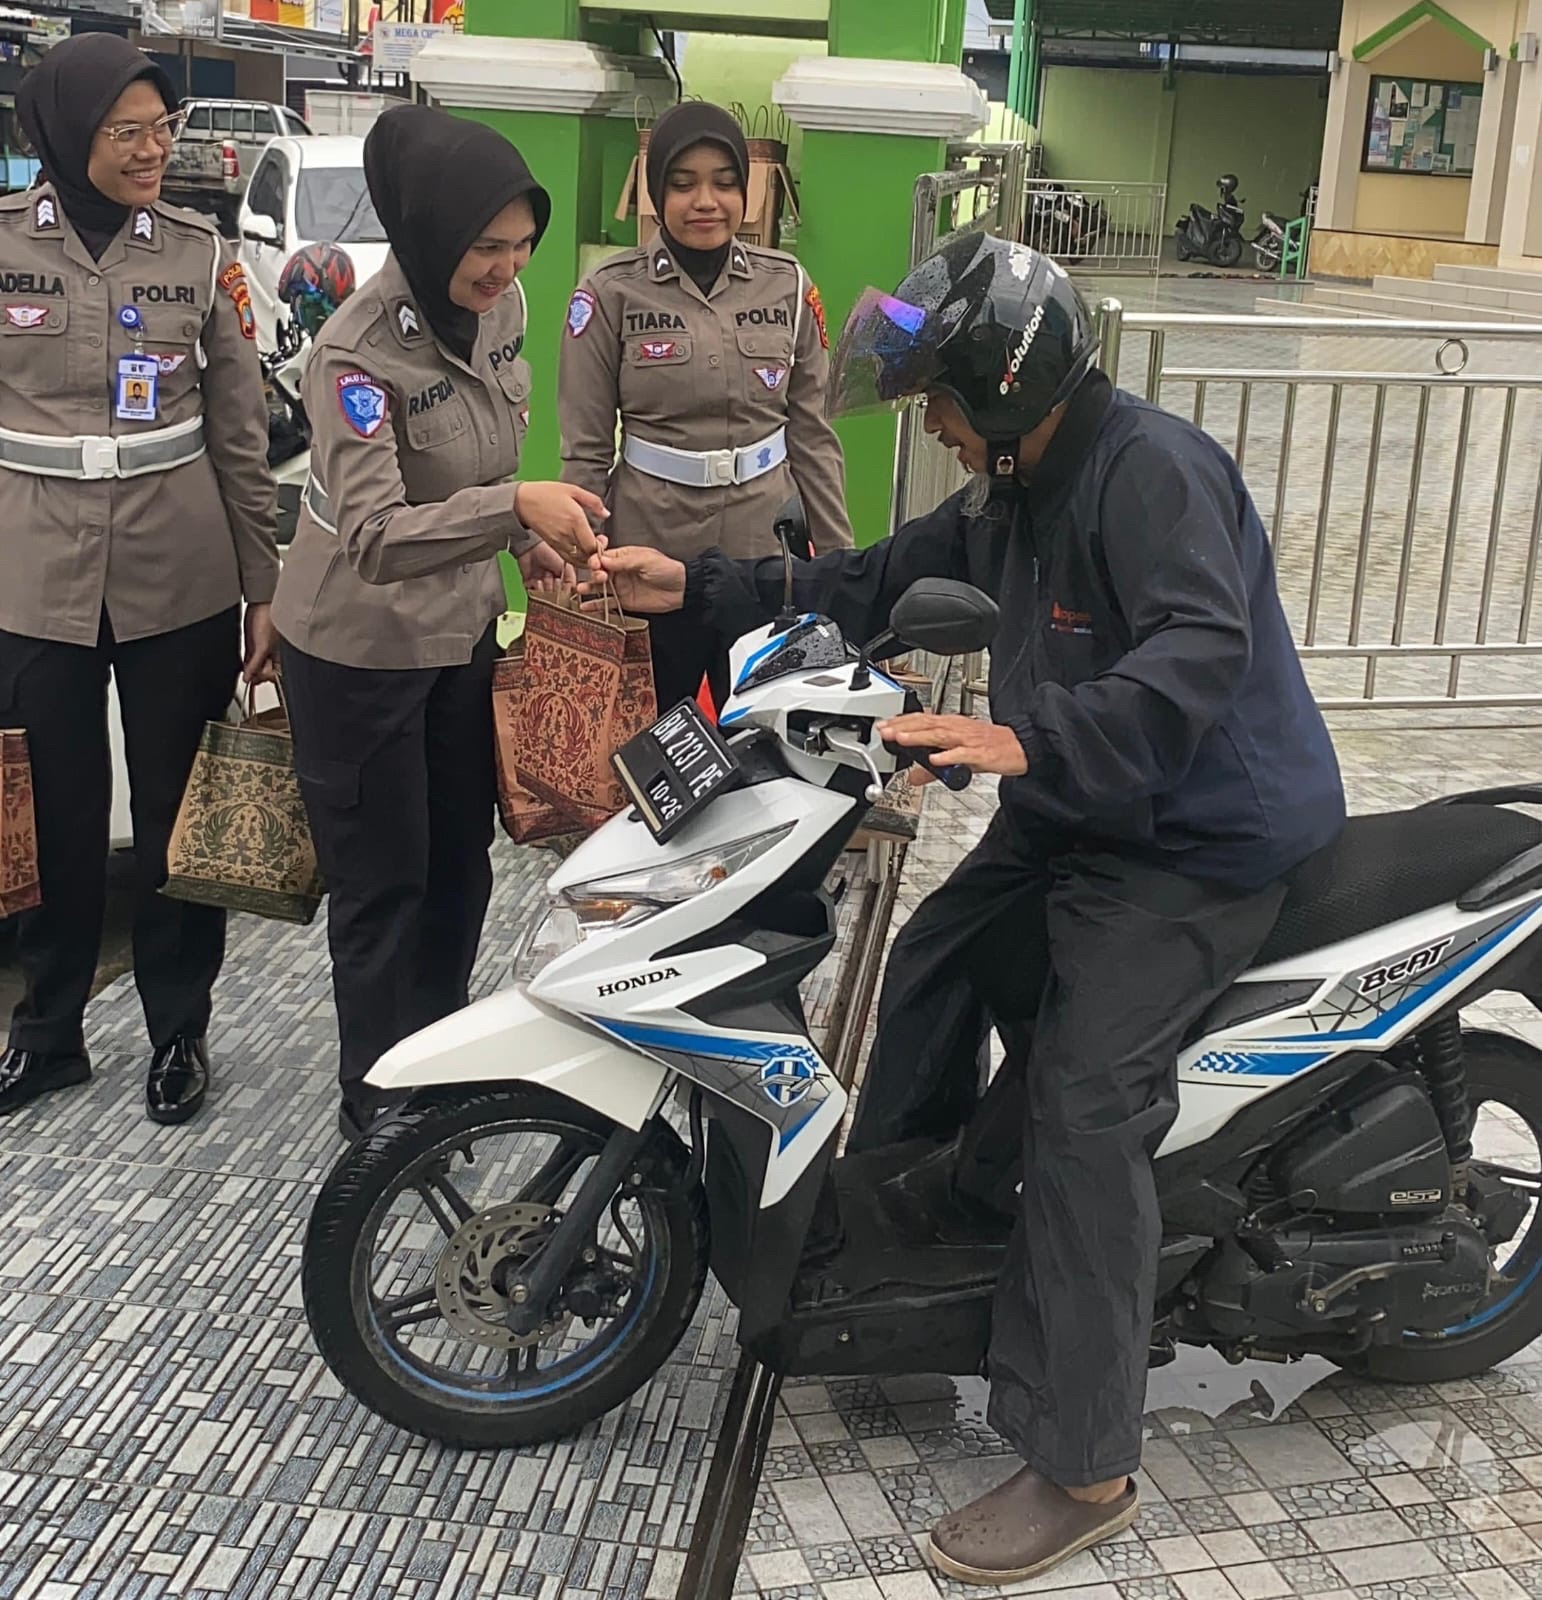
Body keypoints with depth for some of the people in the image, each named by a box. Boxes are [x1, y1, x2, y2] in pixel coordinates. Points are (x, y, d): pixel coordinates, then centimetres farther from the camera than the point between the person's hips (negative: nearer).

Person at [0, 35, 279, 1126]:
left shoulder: (199, 251, 1)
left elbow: (241, 433, 4)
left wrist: (265, 589, 3)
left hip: (181, 575, 0)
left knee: (180, 810, 8)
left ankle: (180, 1028, 25)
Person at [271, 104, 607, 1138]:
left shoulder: (500, 304, -4)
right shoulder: (358, 350, -26)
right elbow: (373, 537, -36)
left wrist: (522, 540, 1)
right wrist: (513, 507, -45)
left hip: (464, 627, 7)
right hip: (361, 651, -7)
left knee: (462, 855, 18)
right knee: (384, 883, 6)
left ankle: (441, 1044, 40)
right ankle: (380, 1105, 25)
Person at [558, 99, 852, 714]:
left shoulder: (788, 286, 2)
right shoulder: (611, 294, -5)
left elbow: (813, 432, 6)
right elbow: (585, 450, -2)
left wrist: (840, 558, 5)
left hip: (766, 548, 2)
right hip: (649, 552, -2)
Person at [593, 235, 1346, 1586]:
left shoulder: (1153, 470, -20)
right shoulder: (1013, 491, 11)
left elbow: (1201, 651, -35)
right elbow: (873, 588, 14)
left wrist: (1028, 741, -47)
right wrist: (700, 588, 6)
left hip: (1204, 841, -10)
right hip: (1072, 815, 10)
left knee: (1082, 1107, -18)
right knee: (935, 964, 17)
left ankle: (1081, 1470, -10)